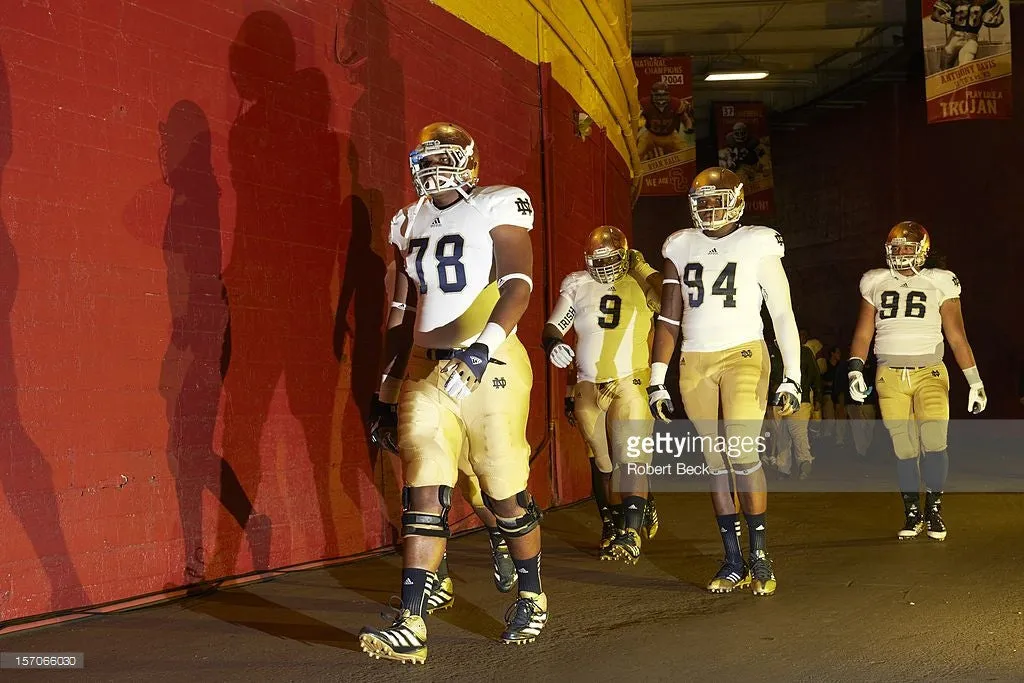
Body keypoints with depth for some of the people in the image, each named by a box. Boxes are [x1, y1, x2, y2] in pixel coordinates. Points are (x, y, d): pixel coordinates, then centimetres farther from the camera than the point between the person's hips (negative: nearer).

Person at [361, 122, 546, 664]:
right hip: (426, 366, 5)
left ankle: (531, 600, 26)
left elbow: (518, 286, -15)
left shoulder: (498, 209, -3)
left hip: (489, 363, -5)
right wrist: (388, 391, 17)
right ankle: (411, 626, -10)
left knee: (505, 491, 4)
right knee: (424, 490, -6)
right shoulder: (411, 223, 15)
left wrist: (484, 345, -30)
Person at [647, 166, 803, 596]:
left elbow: (783, 314, 1)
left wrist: (792, 377, -5)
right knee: (715, 463, 4)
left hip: (743, 355, -4)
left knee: (743, 456, -14)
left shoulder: (757, 246, -1)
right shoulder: (681, 247, 9)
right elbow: (668, 320, 11)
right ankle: (733, 563, 10)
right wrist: (657, 380, 7)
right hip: (695, 363, 4)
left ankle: (760, 557, -3)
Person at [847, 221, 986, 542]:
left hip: (929, 373, -2)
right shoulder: (876, 284, 12)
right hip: (890, 374, 2)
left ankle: (934, 511, 3)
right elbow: (863, 333, 14)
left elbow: (957, 337, 5)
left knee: (934, 443, -13)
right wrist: (855, 369, 0)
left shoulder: (939, 284, 6)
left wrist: (975, 381, 0)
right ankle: (912, 514, 13)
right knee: (904, 449, 0)